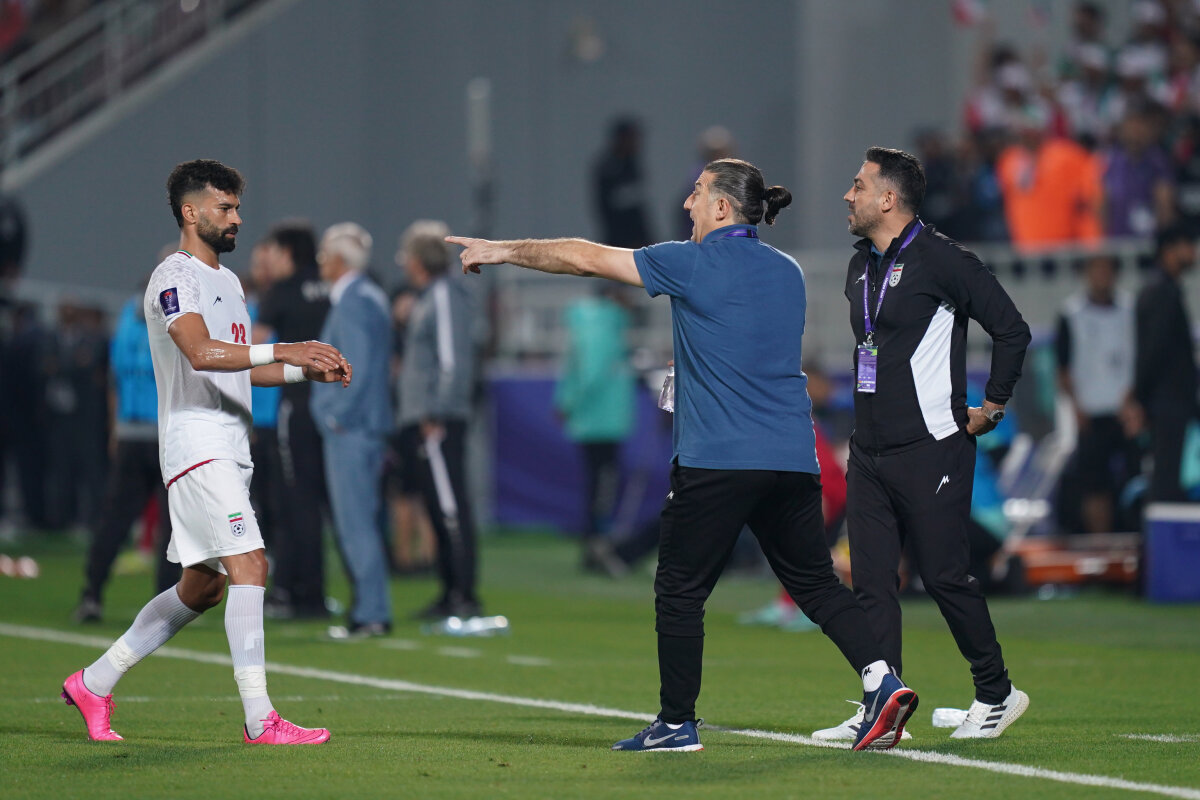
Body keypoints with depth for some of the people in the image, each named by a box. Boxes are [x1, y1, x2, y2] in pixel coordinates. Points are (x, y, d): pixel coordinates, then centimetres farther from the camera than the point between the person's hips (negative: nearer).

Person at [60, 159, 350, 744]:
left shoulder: (228, 280, 21)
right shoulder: (174, 278, -10)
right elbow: (202, 353, -26)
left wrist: (307, 371, 14)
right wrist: (283, 350, -32)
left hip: (230, 450, 10)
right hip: (196, 447, -10)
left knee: (203, 586, 13)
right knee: (249, 566, -17)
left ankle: (94, 682, 23)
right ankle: (260, 721, -19)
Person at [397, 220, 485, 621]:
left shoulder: (446, 297, -11)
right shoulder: (427, 299, 19)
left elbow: (454, 362, -17)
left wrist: (436, 416, -20)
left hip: (439, 420, -10)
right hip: (423, 420, 10)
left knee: (451, 508, -11)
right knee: (439, 510, 11)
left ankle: (465, 595, -13)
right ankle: (450, 593, 15)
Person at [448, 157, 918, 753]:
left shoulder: (693, 265, -6)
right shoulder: (788, 272, 13)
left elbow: (585, 258, 1)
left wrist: (503, 251, 12)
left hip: (716, 459, -6)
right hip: (792, 458, 6)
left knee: (680, 591, 5)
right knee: (816, 583, 10)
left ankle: (677, 723, 9)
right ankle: (881, 681, -6)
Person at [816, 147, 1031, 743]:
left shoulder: (940, 260, -11)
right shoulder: (860, 267, 14)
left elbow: (1011, 329, -10)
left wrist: (992, 406, -6)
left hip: (931, 449, -8)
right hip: (869, 451, 8)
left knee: (944, 576, -4)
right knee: (872, 582, 2)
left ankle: (997, 694, 11)